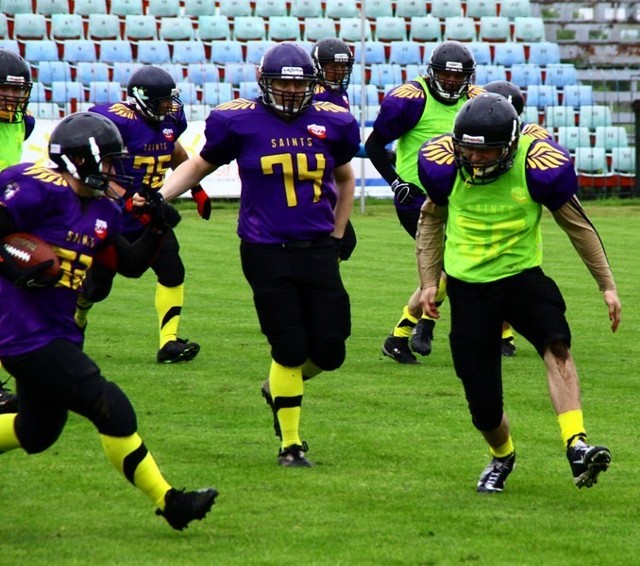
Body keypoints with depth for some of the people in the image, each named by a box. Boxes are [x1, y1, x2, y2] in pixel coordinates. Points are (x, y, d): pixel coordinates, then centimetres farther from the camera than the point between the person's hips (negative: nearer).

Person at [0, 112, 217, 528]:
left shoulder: (104, 209, 10)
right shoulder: (38, 189, -16)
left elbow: (131, 264, 14)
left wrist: (156, 230, -1)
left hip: (58, 333, 10)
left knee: (38, 432, 22)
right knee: (112, 410, -10)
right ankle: (169, 503, -3)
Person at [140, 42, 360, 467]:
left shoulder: (331, 124, 4)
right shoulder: (240, 123, -4)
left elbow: (345, 179, 21)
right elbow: (199, 166, 10)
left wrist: (338, 235, 19)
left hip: (318, 251, 4)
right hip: (267, 253, -3)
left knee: (329, 353, 2)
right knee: (291, 350, -5)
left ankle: (281, 387, 35)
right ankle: (291, 444, 11)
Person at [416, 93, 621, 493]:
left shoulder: (537, 166, -14)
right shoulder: (446, 166, -8)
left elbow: (577, 225, 0)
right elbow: (431, 221, 13)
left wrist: (607, 285, 4)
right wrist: (429, 281, 10)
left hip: (521, 275, -1)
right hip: (467, 284, 1)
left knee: (556, 345, -30)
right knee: (483, 403, -1)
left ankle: (576, 446, -40)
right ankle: (502, 456, 31)